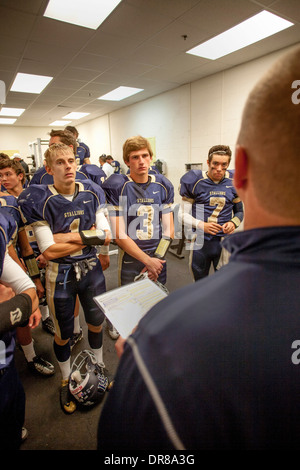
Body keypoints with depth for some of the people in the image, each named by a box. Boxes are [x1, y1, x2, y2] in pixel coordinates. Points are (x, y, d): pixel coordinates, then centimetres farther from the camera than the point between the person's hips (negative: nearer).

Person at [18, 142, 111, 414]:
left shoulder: (92, 193, -4)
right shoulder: (39, 200, -16)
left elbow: (106, 237, -11)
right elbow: (49, 251, -22)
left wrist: (70, 236, -20)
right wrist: (88, 238, -17)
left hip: (91, 269, 4)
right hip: (61, 275, -3)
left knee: (96, 322, 22)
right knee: (63, 333, 18)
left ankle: (99, 367, 51)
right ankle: (66, 380, 47)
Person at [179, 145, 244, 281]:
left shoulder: (234, 183, 3)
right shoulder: (195, 181, -4)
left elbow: (240, 211, 15)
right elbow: (182, 214, -3)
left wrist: (233, 223, -7)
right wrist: (201, 225, -19)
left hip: (225, 243, 2)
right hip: (200, 243, -1)